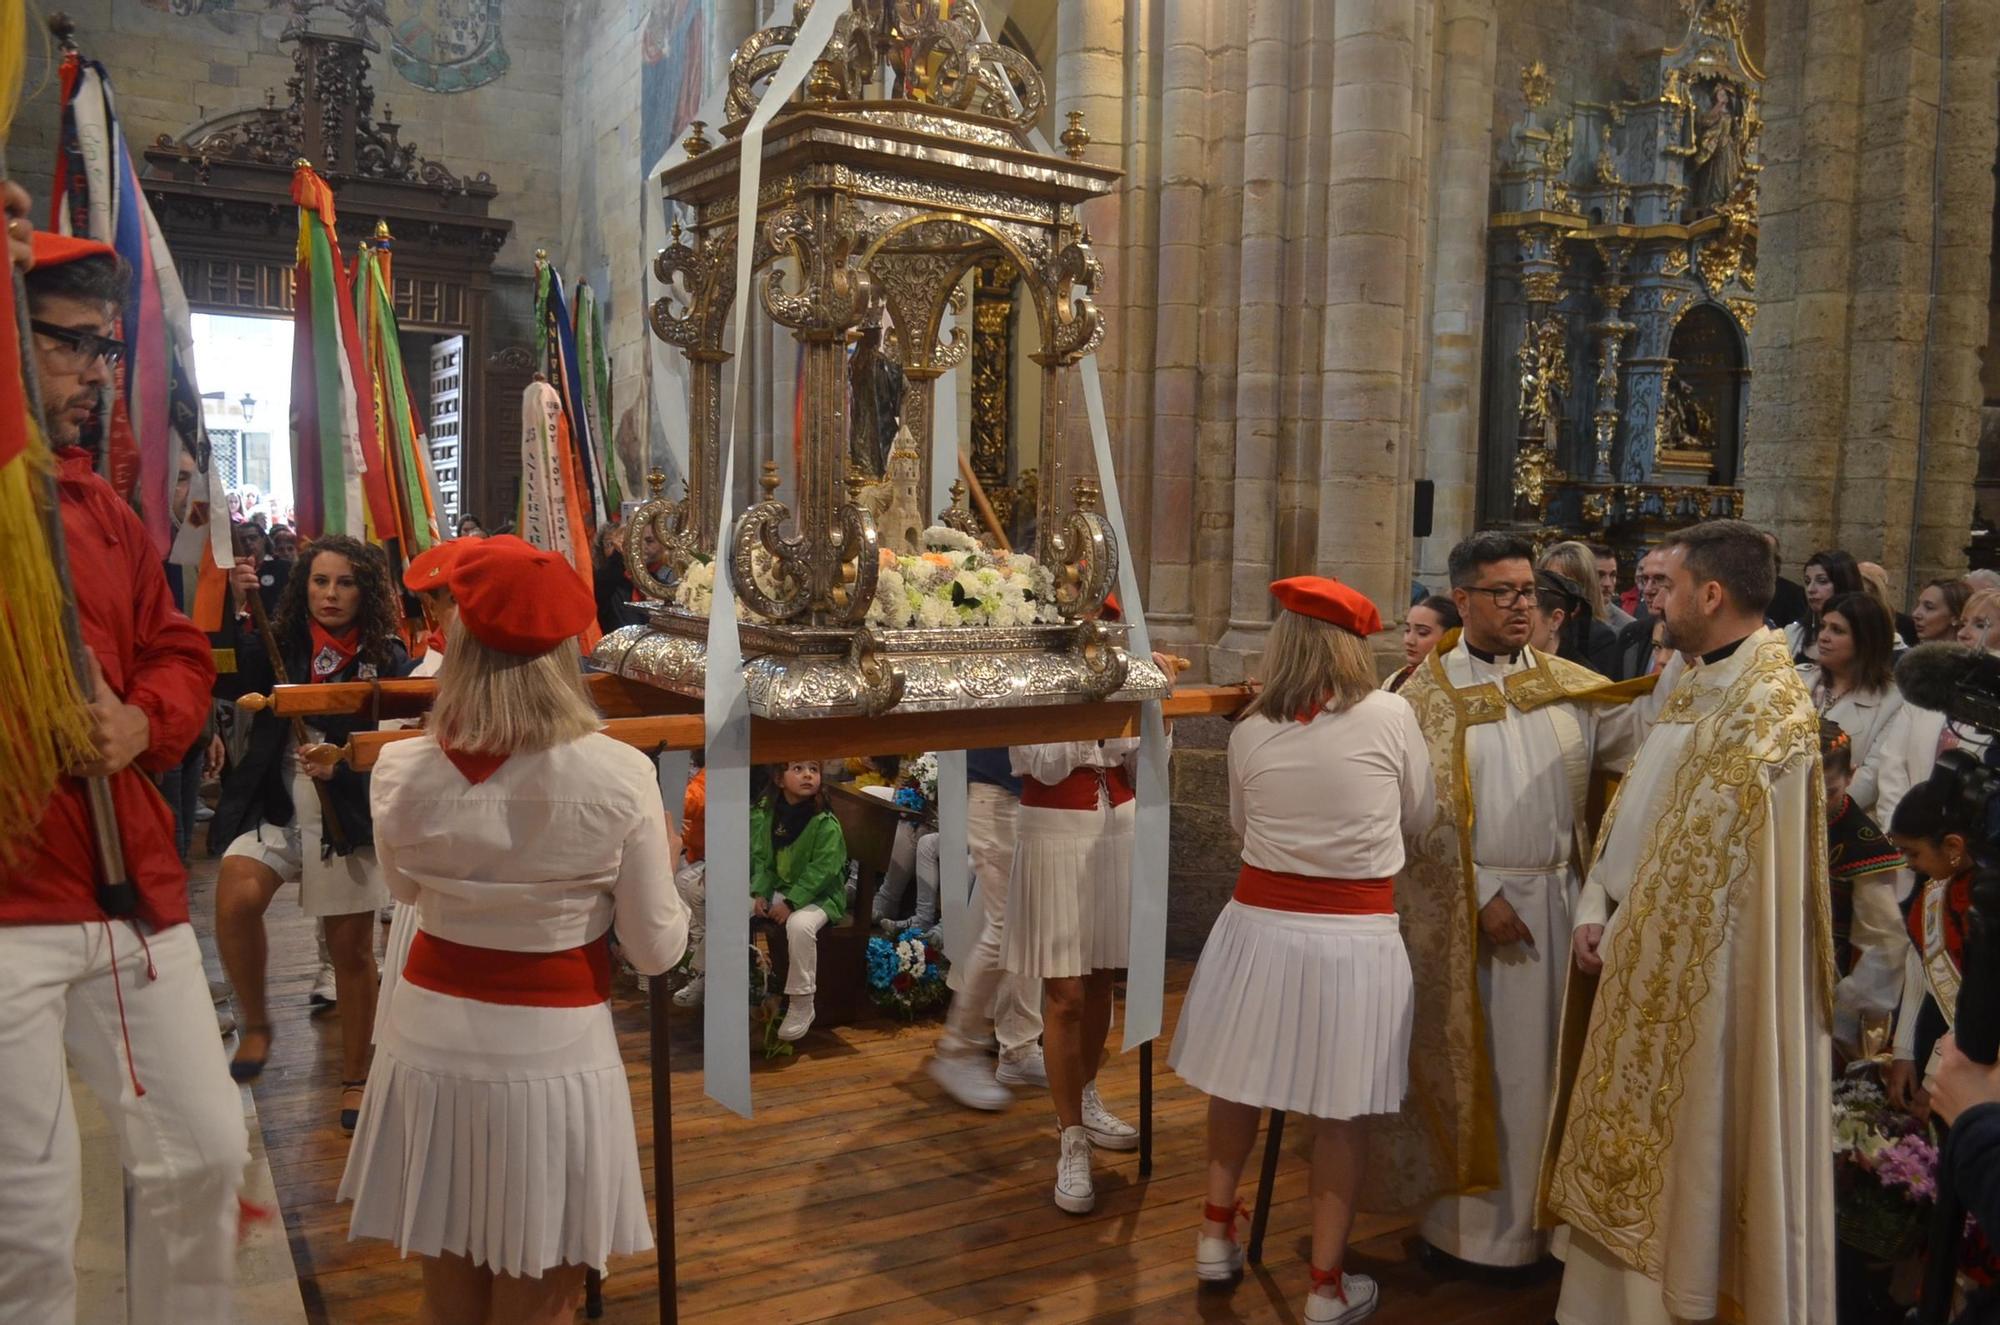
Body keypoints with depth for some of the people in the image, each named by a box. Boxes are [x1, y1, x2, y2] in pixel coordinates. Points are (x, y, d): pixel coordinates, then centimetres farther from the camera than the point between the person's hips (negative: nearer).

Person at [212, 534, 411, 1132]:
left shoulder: (386, 658, -2)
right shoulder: (278, 644, 1)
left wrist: (340, 768, -21)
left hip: (349, 817, -1)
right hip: (274, 809, 1)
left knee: (351, 949, 6)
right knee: (236, 898, -26)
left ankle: (355, 1079, 25)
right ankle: (255, 1024, 1)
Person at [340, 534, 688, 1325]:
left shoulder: (401, 771, -8)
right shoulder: (620, 775, -16)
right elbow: (655, 951, -7)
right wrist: (666, 861, 9)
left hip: (431, 1039, 3)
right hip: (552, 1052, -3)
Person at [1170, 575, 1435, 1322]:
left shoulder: (1249, 733, -2)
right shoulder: (1391, 715, -9)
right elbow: (1421, 819, 6)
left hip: (1260, 922, 2)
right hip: (1356, 934, -2)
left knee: (1238, 1083, 20)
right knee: (1339, 1109, 10)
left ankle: (1217, 1234, 35)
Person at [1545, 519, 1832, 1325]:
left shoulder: (1767, 708, -19)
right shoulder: (1694, 688, 10)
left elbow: (1699, 856, -20)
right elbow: (1633, 811, 9)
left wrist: (1625, 935, -11)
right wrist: (1595, 912, -1)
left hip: (1702, 969, -9)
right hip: (1652, 951, 9)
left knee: (1682, 1160, 5)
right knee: (1632, 1153, 17)